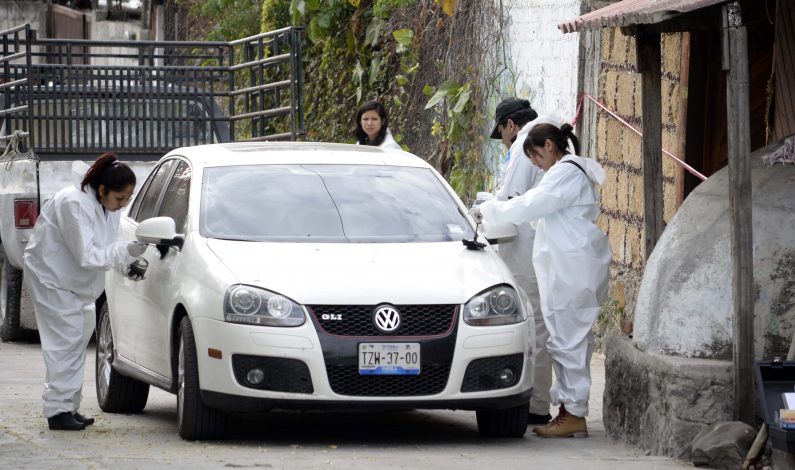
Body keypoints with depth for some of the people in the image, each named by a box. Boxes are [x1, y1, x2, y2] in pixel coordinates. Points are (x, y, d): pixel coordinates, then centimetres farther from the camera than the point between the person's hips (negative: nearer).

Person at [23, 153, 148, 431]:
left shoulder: (108, 207, -1)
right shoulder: (75, 204, -28)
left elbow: (106, 251, 6)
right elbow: (87, 256, -30)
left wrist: (130, 260, -14)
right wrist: (126, 251, -33)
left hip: (75, 281, 9)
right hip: (50, 275, -9)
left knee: (78, 340, 9)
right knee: (66, 340, -13)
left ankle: (68, 407, 15)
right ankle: (58, 410, -11)